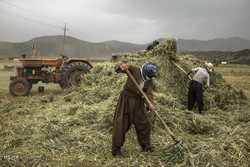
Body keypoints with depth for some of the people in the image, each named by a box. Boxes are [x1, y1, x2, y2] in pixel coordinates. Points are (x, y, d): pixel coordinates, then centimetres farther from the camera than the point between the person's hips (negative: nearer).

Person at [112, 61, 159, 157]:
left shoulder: (150, 82, 1)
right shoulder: (134, 70, -12)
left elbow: (149, 93, -13)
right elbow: (117, 67, -13)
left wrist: (150, 104, -33)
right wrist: (121, 67, -39)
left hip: (138, 102, 5)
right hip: (125, 100, -5)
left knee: (144, 123, 11)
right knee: (120, 125, -3)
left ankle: (145, 146, 31)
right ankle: (116, 150, 10)